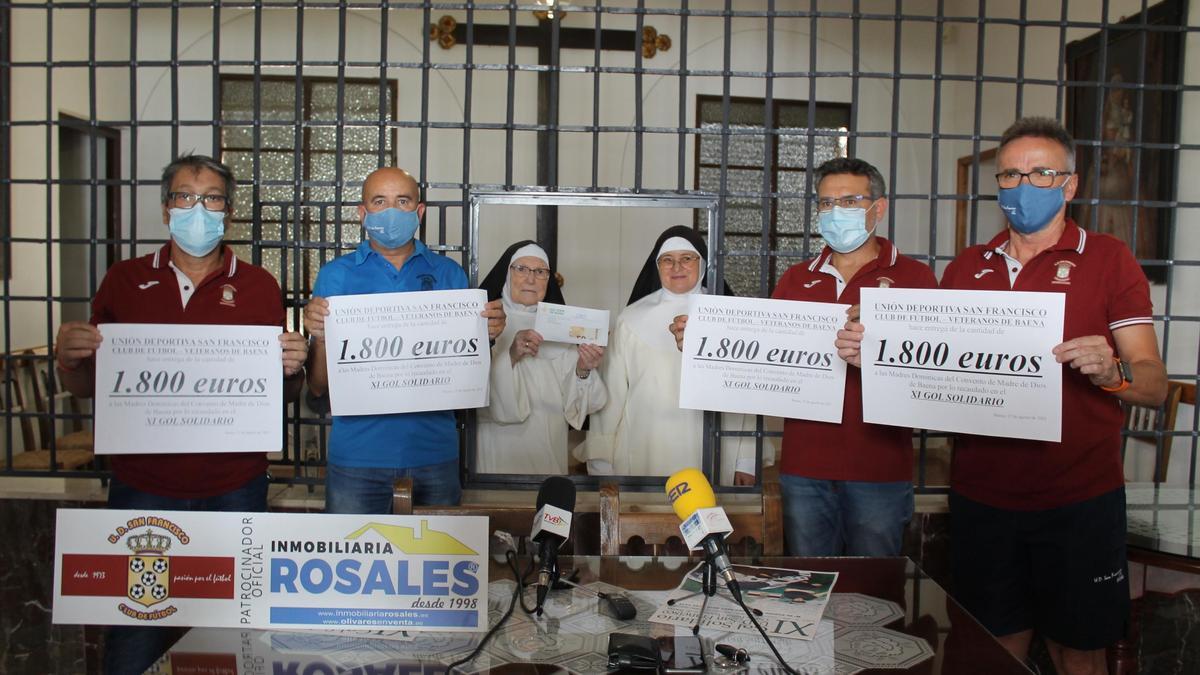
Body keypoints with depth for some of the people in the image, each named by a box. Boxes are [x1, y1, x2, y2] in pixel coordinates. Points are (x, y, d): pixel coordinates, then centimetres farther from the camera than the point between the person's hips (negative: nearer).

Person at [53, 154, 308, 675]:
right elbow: (85, 387, 12)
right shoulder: (123, 280, 7)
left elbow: (283, 394, 8)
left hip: (234, 492, 0)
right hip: (141, 487, 1)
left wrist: (292, 368, -13)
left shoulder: (258, 287, 5)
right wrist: (69, 359, -9)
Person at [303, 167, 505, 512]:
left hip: (434, 453, 1)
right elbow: (319, 387, 1)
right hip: (357, 454, -1)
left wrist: (487, 334, -11)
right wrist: (319, 337, -17)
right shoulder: (335, 275, 2)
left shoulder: (449, 274, 5)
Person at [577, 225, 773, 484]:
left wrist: (747, 462, 0)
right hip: (644, 460, 0)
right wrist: (601, 463, 2)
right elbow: (612, 393, 4)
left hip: (709, 461, 0)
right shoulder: (632, 319, 4)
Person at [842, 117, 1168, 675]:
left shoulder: (1108, 259, -1)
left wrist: (1111, 372, -26)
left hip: (1079, 499, -3)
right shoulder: (966, 268, 9)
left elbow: (1154, 385, -5)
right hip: (981, 497, 3)